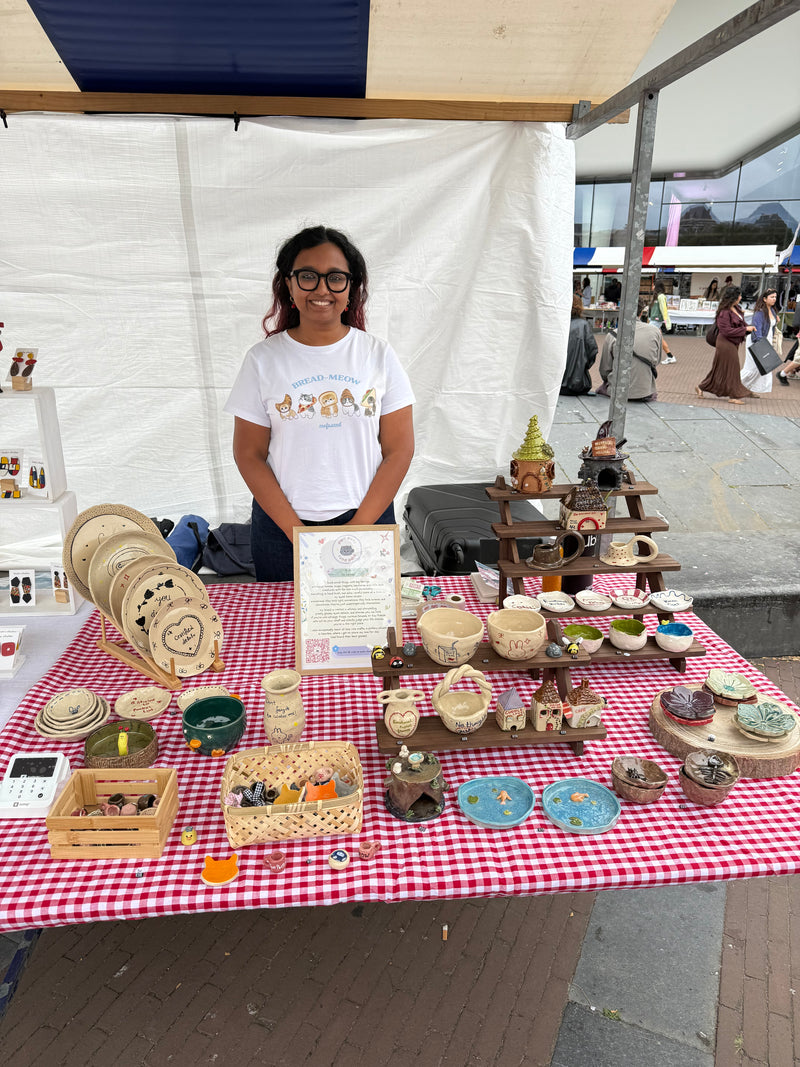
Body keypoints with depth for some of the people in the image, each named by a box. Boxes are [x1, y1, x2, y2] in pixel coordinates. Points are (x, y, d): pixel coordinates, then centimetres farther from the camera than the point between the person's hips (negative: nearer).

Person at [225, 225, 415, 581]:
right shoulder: (263, 360, -1)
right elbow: (249, 454, -2)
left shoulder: (379, 356, 0)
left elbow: (399, 449, -2)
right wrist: (297, 532, -11)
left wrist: (358, 528, -11)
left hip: (368, 519, 0)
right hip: (282, 528, 0)